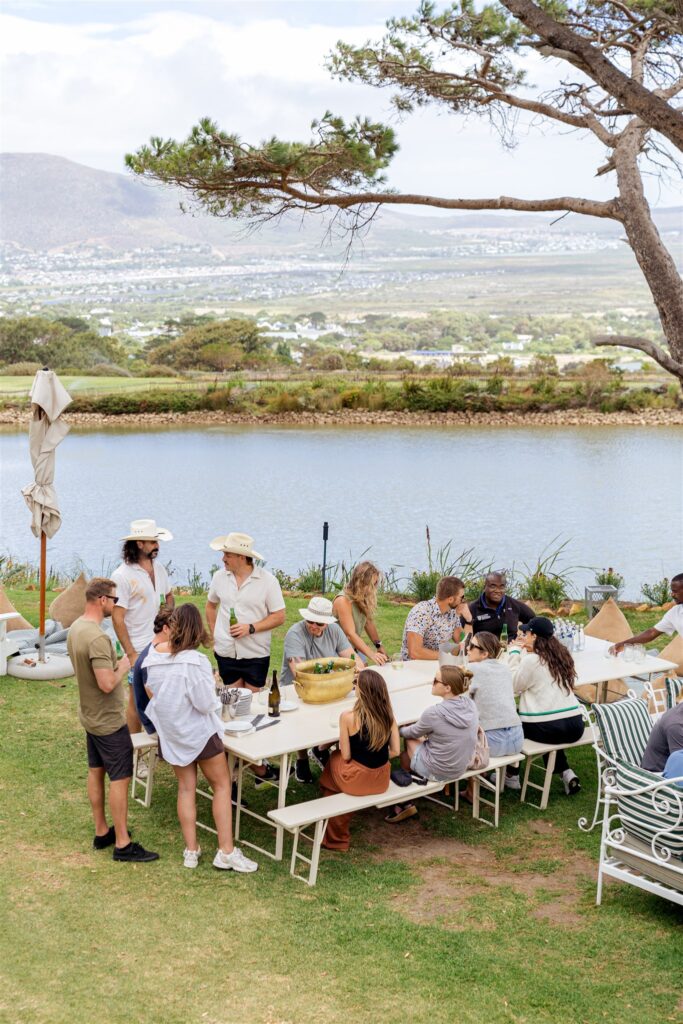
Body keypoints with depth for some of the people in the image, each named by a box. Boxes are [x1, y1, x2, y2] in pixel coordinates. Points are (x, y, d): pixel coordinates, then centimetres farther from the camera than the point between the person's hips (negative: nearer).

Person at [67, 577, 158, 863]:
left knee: (96, 771, 18)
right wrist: (123, 667, -16)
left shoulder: (76, 628, 2)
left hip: (89, 715, 10)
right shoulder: (98, 638, -29)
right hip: (109, 721, -10)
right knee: (120, 778, -1)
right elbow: (107, 684, -31)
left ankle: (101, 832, 30)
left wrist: (114, 664, 7)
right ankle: (122, 844, 6)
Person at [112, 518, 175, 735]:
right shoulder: (122, 576, -15)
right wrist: (131, 654, -16)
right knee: (137, 699, 3)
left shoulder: (158, 568, 7)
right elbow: (117, 618, -15)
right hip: (139, 649, -6)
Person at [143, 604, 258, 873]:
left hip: (170, 734, 5)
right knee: (222, 785, 8)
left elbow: (152, 693, 5)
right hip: (199, 732, -5)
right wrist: (210, 683, -6)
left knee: (186, 788, 15)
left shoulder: (153, 659, -7)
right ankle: (226, 851, 6)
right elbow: (205, 704, -23)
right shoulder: (196, 661, -25)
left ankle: (191, 851, 17)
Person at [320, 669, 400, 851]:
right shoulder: (388, 715, -7)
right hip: (382, 781, 5)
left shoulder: (348, 717, -20)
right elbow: (395, 751, -2)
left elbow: (346, 756, -13)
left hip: (357, 780, -4)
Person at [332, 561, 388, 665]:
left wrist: (379, 646, 3)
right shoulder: (343, 601, -23)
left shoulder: (363, 599, 2)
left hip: (356, 649, 7)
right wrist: (371, 655, -38)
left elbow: (368, 623, 9)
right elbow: (350, 634, -30)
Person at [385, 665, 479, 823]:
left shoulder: (434, 713, -28)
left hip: (437, 772, -6)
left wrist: (400, 730, 14)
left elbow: (413, 733, -6)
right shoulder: (470, 705, -11)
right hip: (461, 767, 6)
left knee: (408, 739, 20)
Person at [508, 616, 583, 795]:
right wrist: (524, 651, 24)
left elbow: (513, 685, -2)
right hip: (575, 727, 6)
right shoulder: (561, 655, 10)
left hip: (547, 728, -6)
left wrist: (515, 653, 4)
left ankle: (512, 777, 30)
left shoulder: (532, 660, -11)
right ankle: (566, 773, 19)